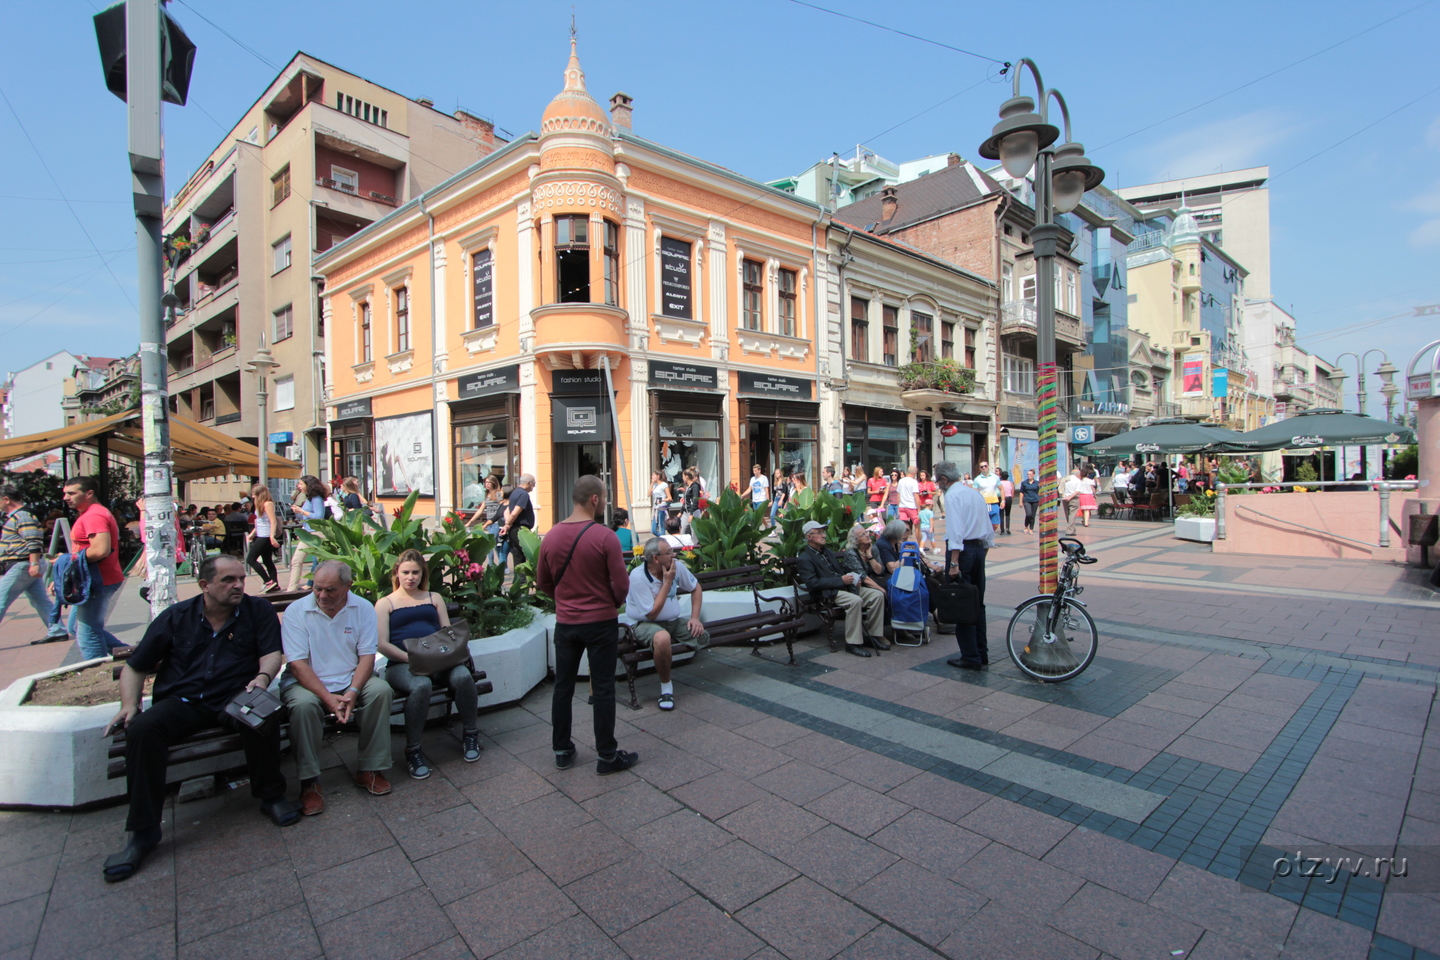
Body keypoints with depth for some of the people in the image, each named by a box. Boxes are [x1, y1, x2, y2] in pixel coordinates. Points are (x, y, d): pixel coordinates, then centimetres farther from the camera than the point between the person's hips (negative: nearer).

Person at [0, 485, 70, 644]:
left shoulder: (22, 516, -15)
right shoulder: (15, 516, 18)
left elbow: (34, 542, -23)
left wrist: (34, 564, -28)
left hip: (21, 567, -10)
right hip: (29, 566, 10)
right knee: (41, 601, 9)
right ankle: (57, 631, 9)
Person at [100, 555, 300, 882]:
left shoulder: (258, 611, 5)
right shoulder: (175, 617, 9)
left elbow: (272, 654, -4)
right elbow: (134, 668, 14)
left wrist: (263, 677, -27)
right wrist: (129, 705, -4)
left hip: (234, 696, -2)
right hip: (181, 702, 2)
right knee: (141, 729, -27)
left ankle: (271, 795, -12)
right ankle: (143, 831, -16)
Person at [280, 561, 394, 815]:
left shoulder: (363, 608, -4)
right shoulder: (296, 611, -9)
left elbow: (367, 656, -7)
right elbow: (298, 664, -15)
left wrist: (352, 692, -24)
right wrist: (328, 698, -25)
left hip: (352, 679, 2)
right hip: (307, 682, -1)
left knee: (381, 690, -26)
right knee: (303, 705, -33)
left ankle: (369, 770, -12)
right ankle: (309, 783, -16)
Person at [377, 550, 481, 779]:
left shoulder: (434, 598, 23)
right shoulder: (385, 603, 14)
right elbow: (381, 644, 1)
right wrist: (412, 657, -14)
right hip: (402, 664, -2)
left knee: (463, 676, -31)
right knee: (421, 685, -38)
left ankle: (470, 734, -7)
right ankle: (413, 750, -18)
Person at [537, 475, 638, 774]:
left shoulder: (551, 536, -3)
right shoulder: (605, 538, -18)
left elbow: (543, 581, 8)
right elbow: (621, 585, -14)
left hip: (565, 622, 5)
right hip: (601, 622, -4)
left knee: (563, 686, 15)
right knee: (603, 689, 6)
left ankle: (562, 750, 28)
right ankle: (607, 755, 16)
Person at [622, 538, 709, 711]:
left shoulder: (677, 566, -5)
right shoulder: (638, 577, -22)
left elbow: (695, 588, 11)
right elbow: (652, 614, -22)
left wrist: (695, 617, -1)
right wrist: (667, 582, -22)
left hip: (673, 622, 6)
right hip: (643, 624, -6)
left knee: (702, 635, -14)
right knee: (662, 638, -38)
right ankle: (666, 687, -16)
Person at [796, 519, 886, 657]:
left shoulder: (828, 552, 24)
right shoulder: (804, 559, -6)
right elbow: (812, 583, -18)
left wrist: (853, 579, 4)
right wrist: (841, 580, -19)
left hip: (844, 587, 9)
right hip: (827, 594, -9)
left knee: (877, 595, -7)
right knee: (855, 600, -34)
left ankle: (872, 635, 0)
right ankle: (852, 643, -24)